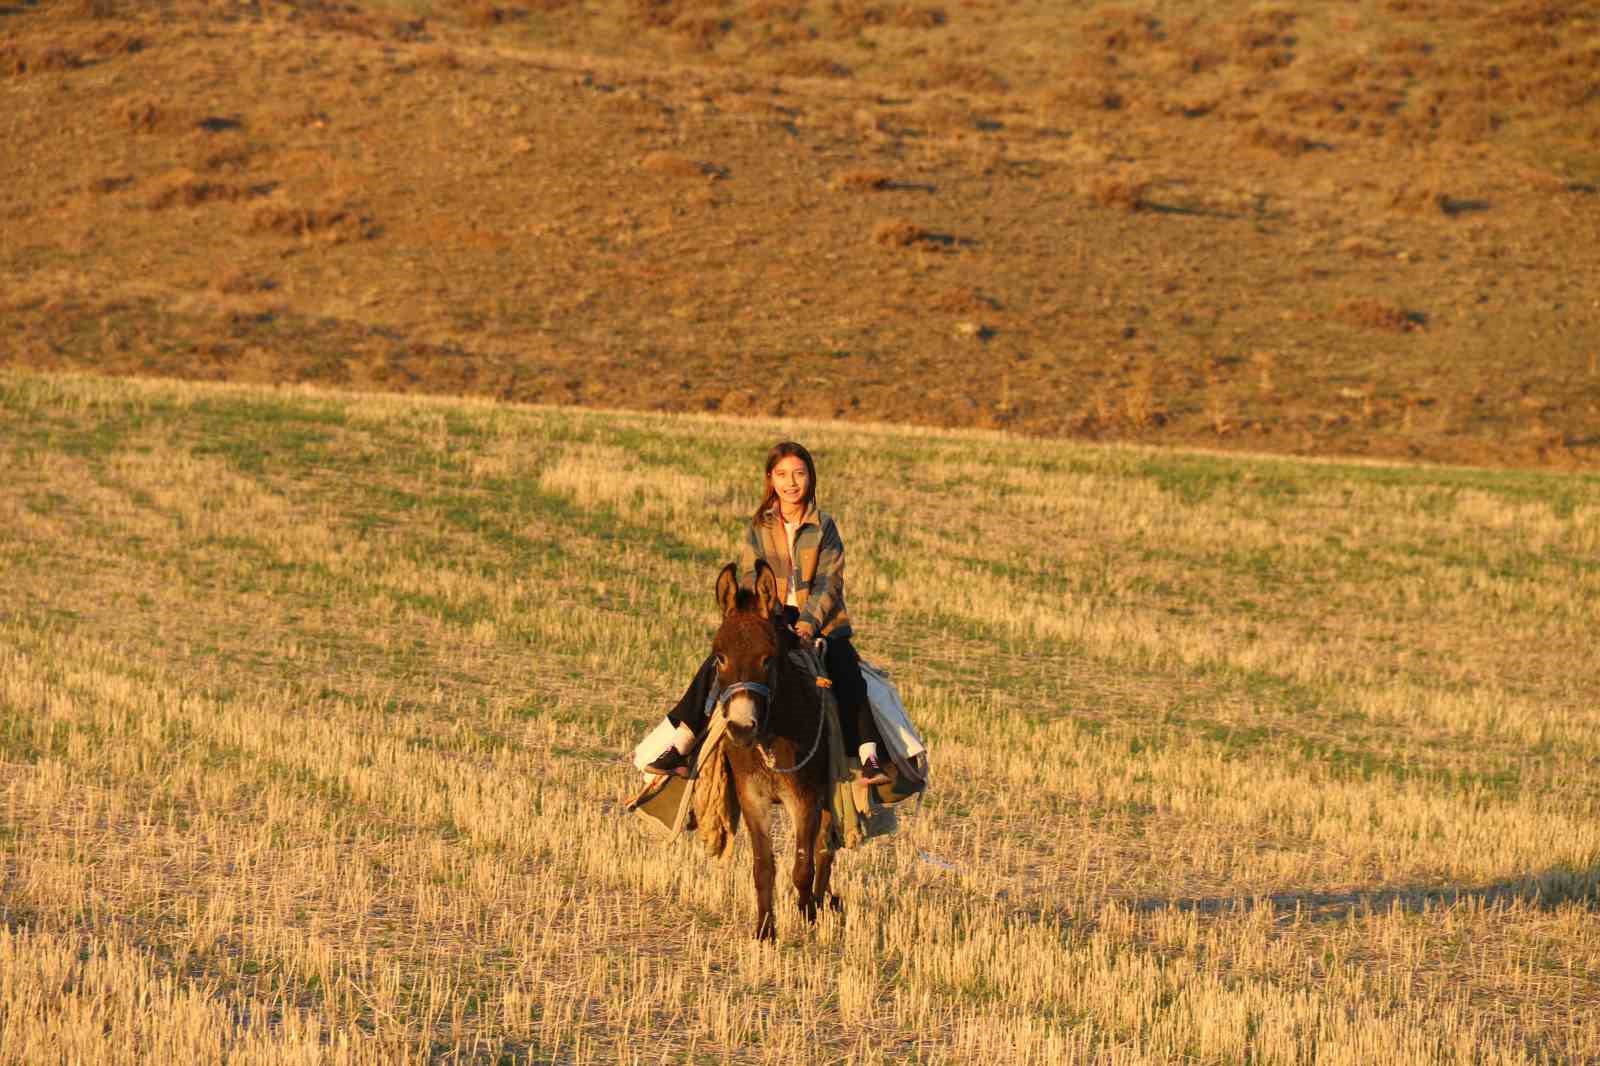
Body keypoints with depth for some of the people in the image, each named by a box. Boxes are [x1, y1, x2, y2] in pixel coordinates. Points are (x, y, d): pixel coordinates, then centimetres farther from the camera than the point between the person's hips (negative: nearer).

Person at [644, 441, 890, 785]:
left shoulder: (823, 527, 4)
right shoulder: (758, 528, 9)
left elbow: (829, 582, -5)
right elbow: (750, 579, -1)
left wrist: (809, 622, -21)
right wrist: (770, 620, -19)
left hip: (820, 625, -2)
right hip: (769, 624, 2)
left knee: (847, 676, -29)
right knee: (716, 668, -19)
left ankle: (869, 759, -31)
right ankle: (679, 749, -16)